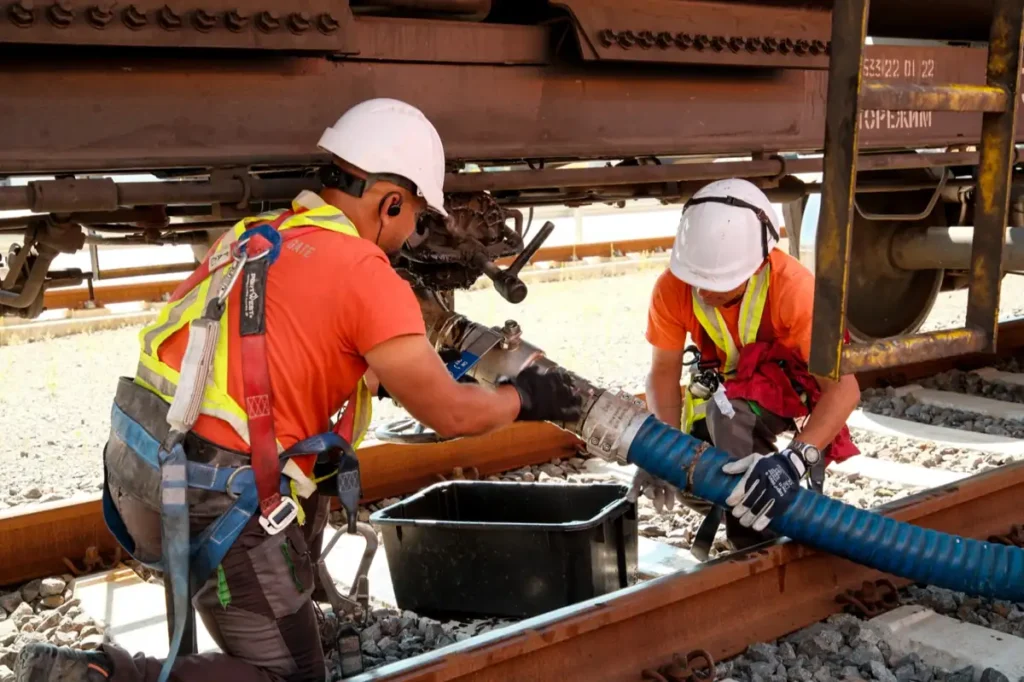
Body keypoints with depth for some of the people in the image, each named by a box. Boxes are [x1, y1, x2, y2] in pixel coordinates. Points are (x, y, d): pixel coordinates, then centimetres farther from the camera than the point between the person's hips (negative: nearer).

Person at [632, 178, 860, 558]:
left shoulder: (792, 288, -37)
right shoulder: (672, 288, -26)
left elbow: (845, 388, -41)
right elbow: (664, 372, -17)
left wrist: (794, 460, -56)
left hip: (792, 382, -4)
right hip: (729, 383, 4)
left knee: (727, 413, -34)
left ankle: (758, 546, -17)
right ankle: (734, 506, 21)